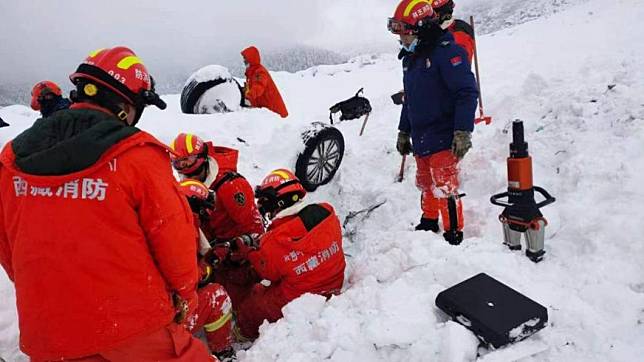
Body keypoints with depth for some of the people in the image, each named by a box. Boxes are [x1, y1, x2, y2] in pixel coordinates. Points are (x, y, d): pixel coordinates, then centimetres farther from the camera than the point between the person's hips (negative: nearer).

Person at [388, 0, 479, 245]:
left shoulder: (446, 51, -13)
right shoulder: (410, 58, 14)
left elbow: (467, 92, -18)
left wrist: (463, 132, -22)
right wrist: (404, 131, 22)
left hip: (442, 139, -8)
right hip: (421, 139, 8)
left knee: (445, 188, -5)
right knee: (426, 185, 18)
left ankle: (453, 235, 9)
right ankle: (428, 224, 36)